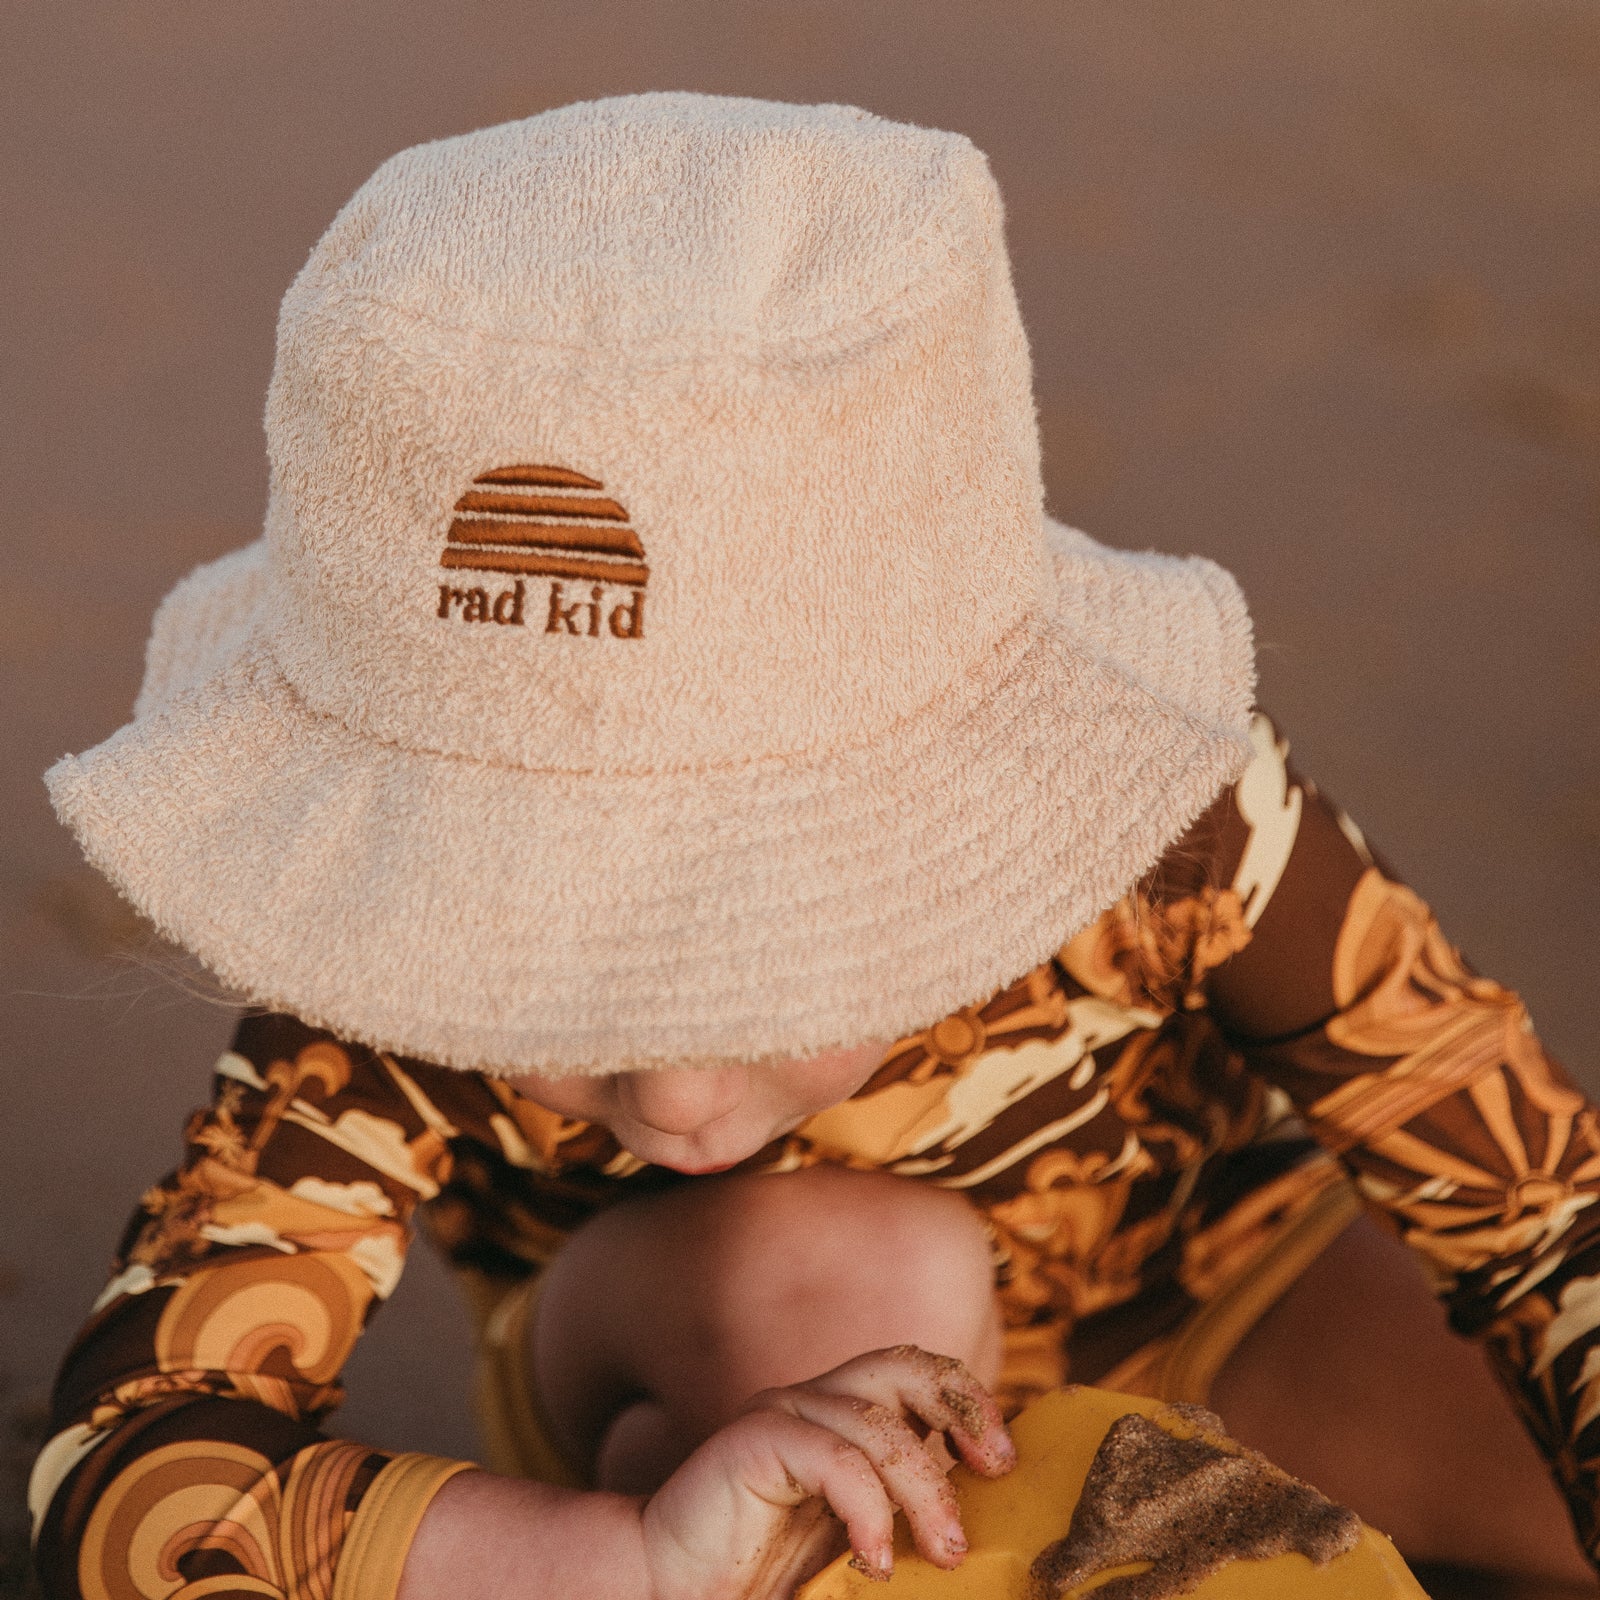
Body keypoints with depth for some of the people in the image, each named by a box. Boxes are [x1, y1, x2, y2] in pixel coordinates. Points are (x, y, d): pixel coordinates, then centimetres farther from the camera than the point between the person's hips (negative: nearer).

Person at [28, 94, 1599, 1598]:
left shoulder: (1170, 825, -35)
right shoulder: (415, 980, -36)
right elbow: (119, 1473, -42)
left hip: (1188, 1281, 2)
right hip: (667, 1377, -1)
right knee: (831, 1273, -34)